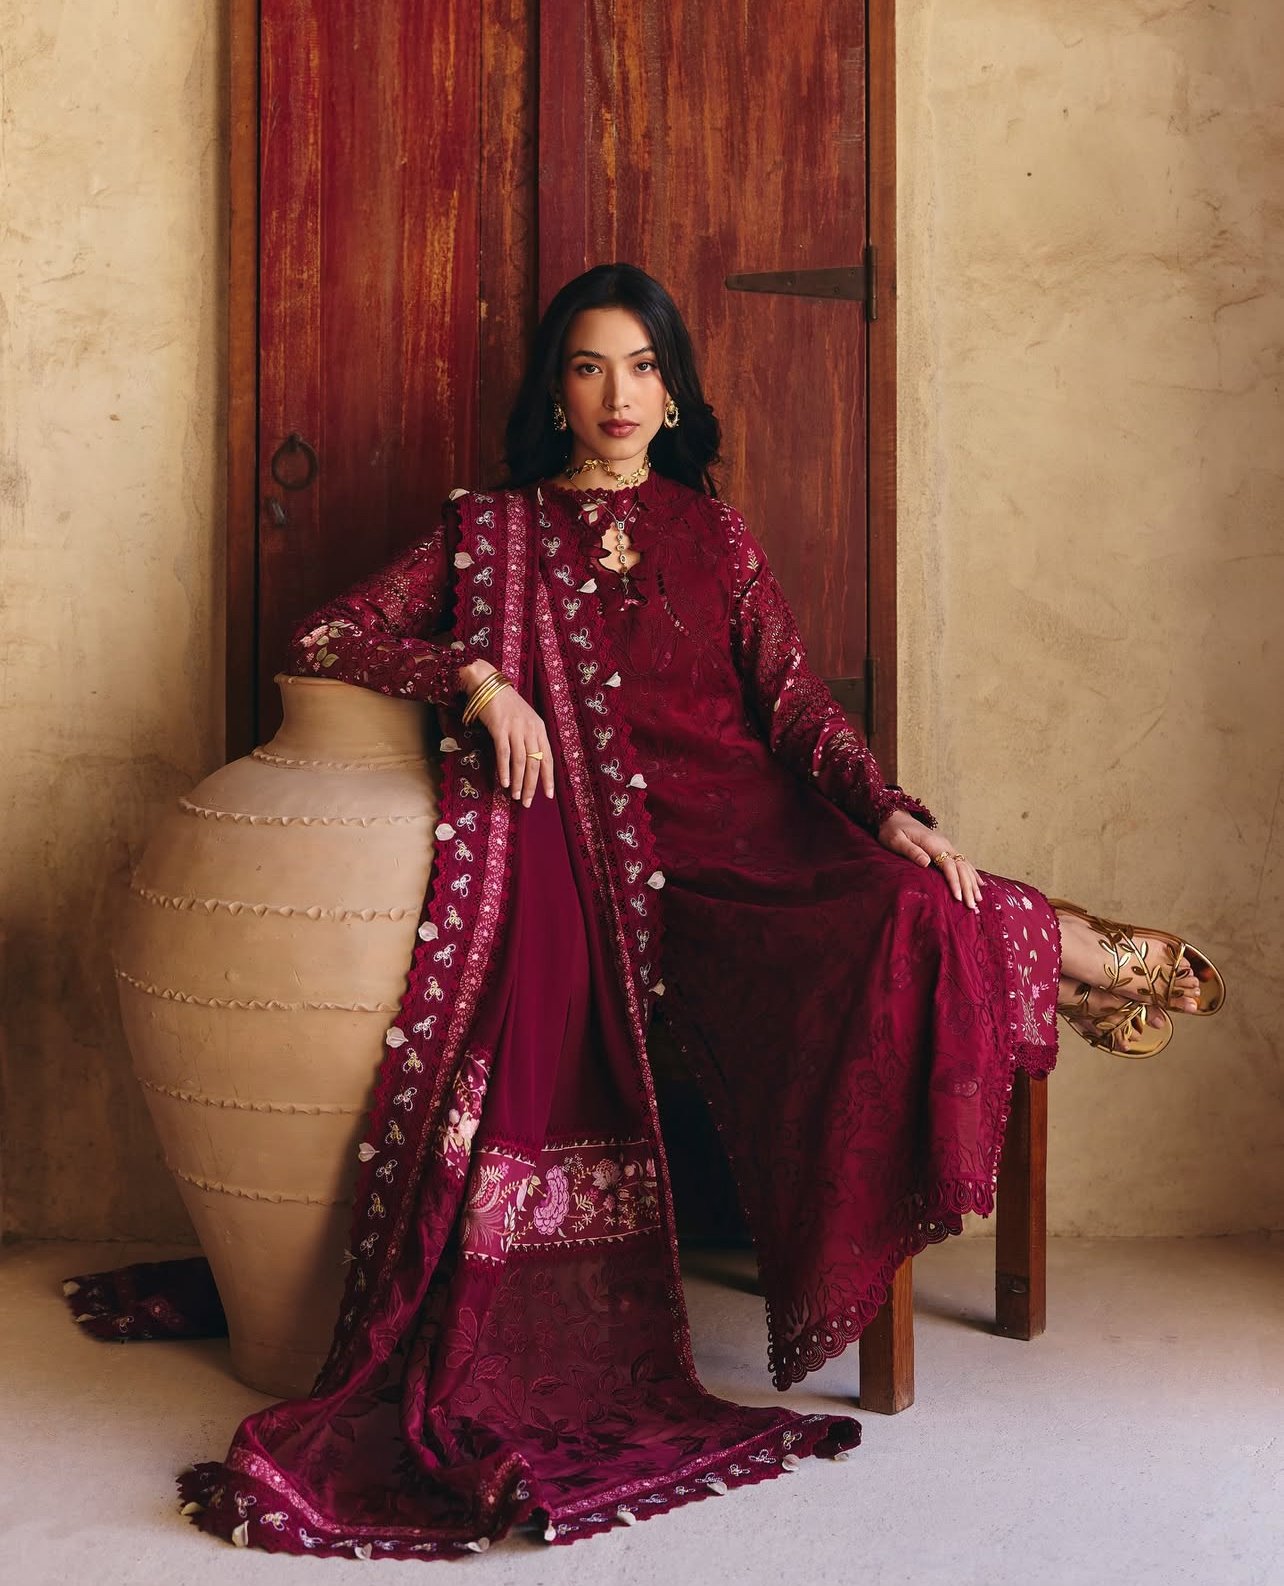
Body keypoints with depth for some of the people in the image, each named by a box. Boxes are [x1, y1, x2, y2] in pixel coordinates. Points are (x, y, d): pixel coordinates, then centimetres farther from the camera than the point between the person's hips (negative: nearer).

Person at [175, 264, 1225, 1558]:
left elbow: (792, 699, 9)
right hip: (612, 857, -1)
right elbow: (324, 639, 6)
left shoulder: (712, 531, 18)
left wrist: (889, 811, -10)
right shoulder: (491, 532, 13)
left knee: (912, 918, -30)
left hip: (754, 825, 1)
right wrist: (479, 678, -10)